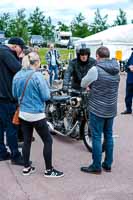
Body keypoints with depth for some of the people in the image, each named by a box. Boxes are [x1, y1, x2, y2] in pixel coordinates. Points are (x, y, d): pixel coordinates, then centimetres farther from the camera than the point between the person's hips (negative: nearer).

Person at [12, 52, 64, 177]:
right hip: (37, 114, -6)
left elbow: (15, 95, 12)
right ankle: (49, 170, 13)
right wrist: (45, 85, 5)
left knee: (27, 141, 15)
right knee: (48, 141, 6)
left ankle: (26, 168, 26)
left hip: (23, 114, 6)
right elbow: (46, 96, -12)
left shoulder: (17, 76, 1)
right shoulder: (38, 76, -17)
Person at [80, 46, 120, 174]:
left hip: (97, 109, -6)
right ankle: (108, 164, 26)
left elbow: (83, 84, -3)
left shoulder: (95, 69, -16)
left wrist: (90, 86, 19)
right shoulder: (116, 70, 4)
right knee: (108, 135, 16)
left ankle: (96, 167, 12)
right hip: (111, 109, 7)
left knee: (96, 137, 3)